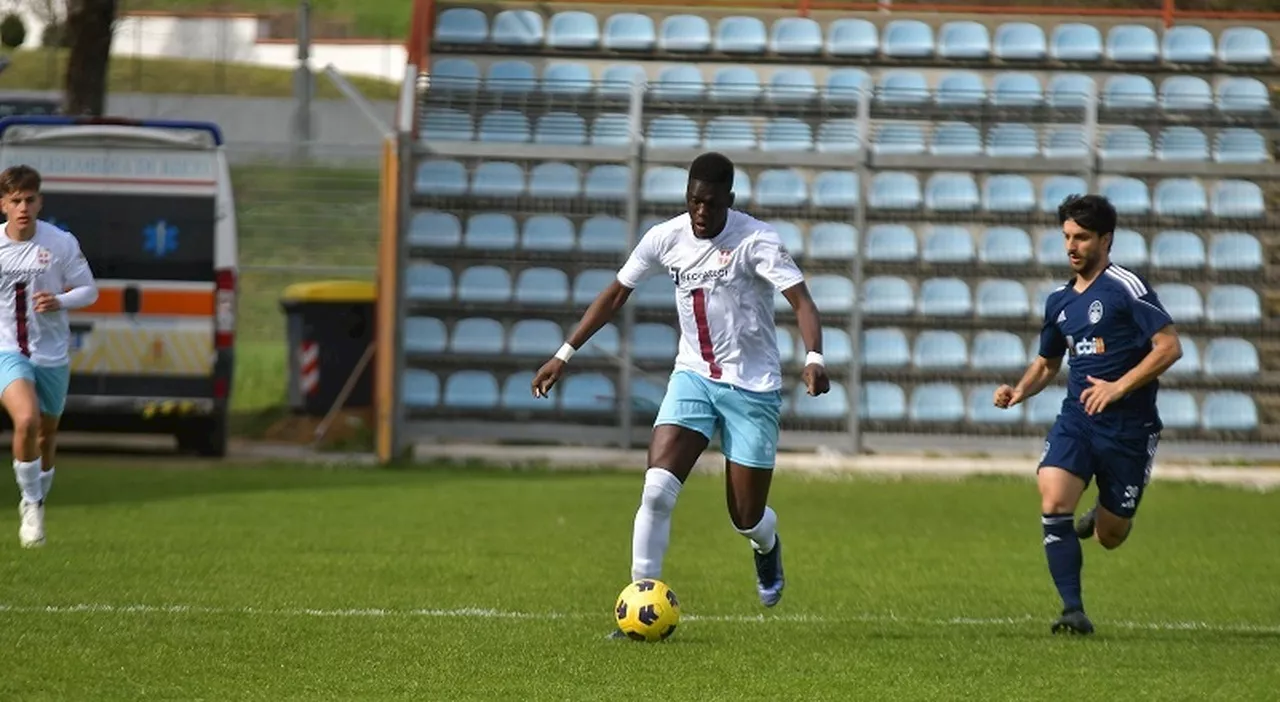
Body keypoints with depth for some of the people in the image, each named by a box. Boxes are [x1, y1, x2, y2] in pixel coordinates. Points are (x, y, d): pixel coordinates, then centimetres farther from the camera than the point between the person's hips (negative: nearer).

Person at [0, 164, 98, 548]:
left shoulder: (62, 243, -7)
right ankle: (31, 503, -10)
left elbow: (88, 290, 1)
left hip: (52, 354, 2)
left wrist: (60, 302, -19)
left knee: (47, 432, 16)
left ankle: (38, 499, 42)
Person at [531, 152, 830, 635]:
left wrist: (814, 358, -42)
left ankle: (766, 544, 41)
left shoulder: (755, 240, -16)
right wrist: (565, 354, 7)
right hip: (693, 377, 3)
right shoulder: (666, 238, -3)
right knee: (657, 488, -18)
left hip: (752, 387, -3)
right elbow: (616, 295, 9)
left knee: (746, 519, 3)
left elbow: (800, 301, -23)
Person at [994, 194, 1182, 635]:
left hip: (1129, 427, -4)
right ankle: (1073, 611, -15)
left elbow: (1169, 347, -14)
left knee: (1110, 538, 4)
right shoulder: (1059, 301, 12)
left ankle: (1101, 518, 43)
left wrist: (1118, 387, -21)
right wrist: (1019, 391, 5)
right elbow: (1047, 363, 26)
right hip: (1076, 418, 4)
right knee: (1053, 503, -22)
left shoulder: (1126, 286, -8)